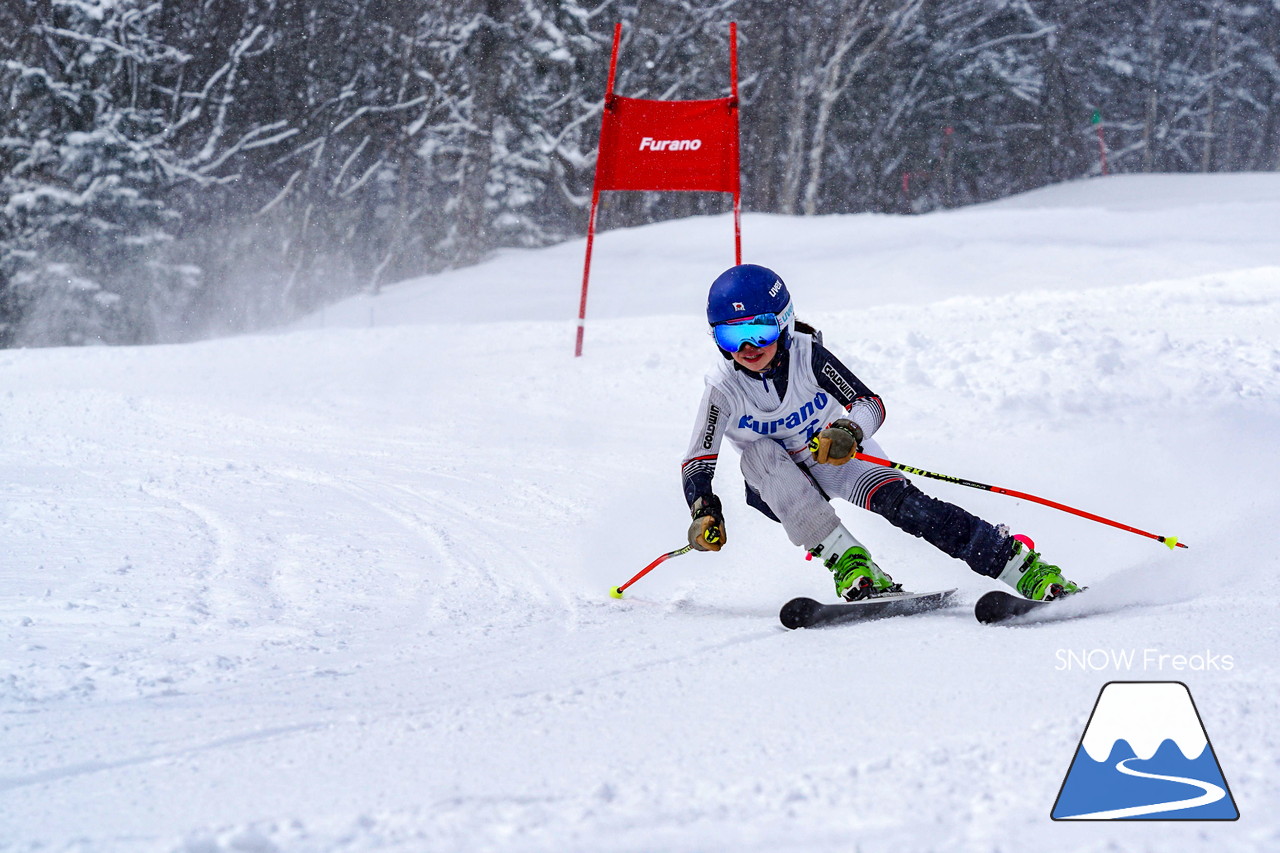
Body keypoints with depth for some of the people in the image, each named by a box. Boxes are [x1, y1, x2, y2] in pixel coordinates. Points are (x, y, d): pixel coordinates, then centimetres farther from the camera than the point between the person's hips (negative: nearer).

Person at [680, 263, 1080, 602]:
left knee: (899, 500, -27)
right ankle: (848, 562, -37)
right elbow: (696, 464, -23)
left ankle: (1022, 566, -29)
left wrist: (848, 432, -49)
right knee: (759, 452, -32)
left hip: (837, 462, -1)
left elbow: (870, 405, -26)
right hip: (777, 488, 1)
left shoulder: (806, 355, -22)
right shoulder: (724, 386, -21)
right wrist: (704, 513, -43)